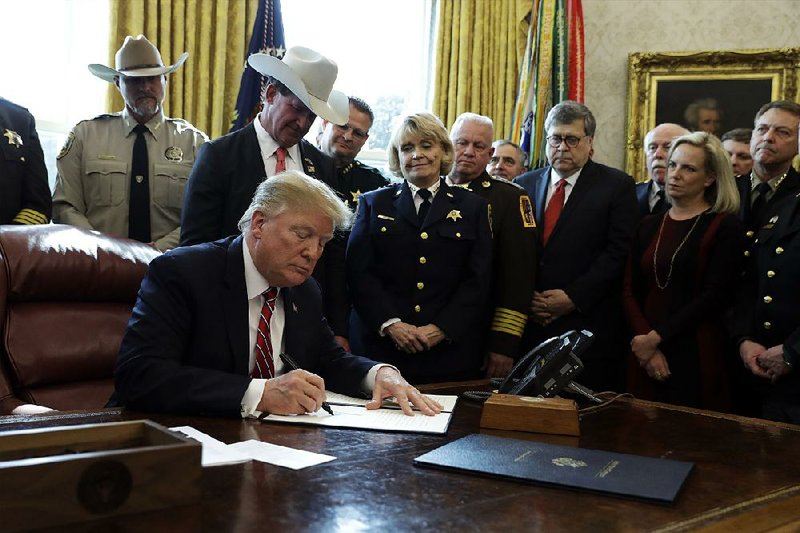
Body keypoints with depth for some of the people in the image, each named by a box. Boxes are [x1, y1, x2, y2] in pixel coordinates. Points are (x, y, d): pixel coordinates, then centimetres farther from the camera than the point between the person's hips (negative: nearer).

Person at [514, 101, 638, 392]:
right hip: (529, 323, 3)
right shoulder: (524, 184, 13)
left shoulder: (616, 186, 2)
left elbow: (618, 251, -6)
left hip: (588, 323, -3)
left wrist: (574, 297, -12)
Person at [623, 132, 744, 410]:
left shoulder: (724, 226, -2)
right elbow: (630, 291, 5)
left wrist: (656, 337, -12)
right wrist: (645, 342, -10)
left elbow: (714, 296, -10)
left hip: (696, 356, -4)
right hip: (645, 354, 4)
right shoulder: (649, 226, 12)